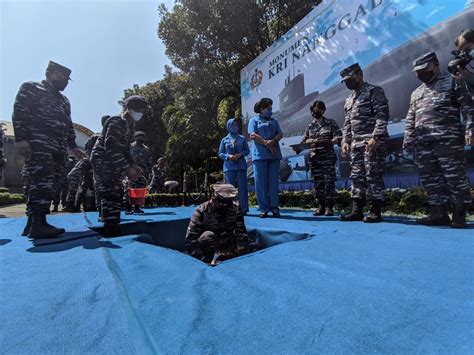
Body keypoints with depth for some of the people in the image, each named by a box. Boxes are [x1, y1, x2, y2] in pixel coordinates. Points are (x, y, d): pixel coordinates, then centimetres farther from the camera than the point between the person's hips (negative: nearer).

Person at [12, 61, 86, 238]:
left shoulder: (64, 100, 30)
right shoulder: (30, 88, 9)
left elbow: (68, 125, 29)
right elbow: (19, 113, -3)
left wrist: (73, 146, 21)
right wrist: (20, 138, -15)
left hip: (58, 149, 7)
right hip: (38, 145, -7)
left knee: (45, 184, 3)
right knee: (42, 182, -17)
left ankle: (33, 222, 7)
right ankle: (38, 224, -18)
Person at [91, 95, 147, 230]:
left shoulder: (130, 125, 14)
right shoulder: (116, 122, -15)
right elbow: (111, 148, -25)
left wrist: (132, 165, 5)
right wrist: (126, 168, -27)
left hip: (113, 164, 10)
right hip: (102, 161, -9)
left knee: (112, 196, 13)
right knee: (111, 197, -15)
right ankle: (110, 232, -13)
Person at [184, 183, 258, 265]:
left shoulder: (235, 209, -11)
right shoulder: (202, 212, -22)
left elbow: (241, 234, -14)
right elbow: (189, 241, -24)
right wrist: (206, 261, -32)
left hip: (228, 249, 4)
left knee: (254, 246, -15)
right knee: (207, 236, -33)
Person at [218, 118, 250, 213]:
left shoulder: (242, 138, 11)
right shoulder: (224, 140, 10)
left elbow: (247, 150, 10)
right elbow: (220, 153, 9)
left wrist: (241, 154, -10)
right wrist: (228, 156, -9)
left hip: (241, 165, 0)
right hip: (229, 166, 0)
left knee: (242, 187, -3)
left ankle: (243, 208, 2)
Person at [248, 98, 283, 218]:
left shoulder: (274, 121, 25)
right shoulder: (254, 120, 13)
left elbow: (280, 134, 11)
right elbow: (252, 135, -2)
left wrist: (273, 141, -10)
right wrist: (267, 144, -9)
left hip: (274, 155, 3)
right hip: (260, 154, -3)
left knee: (274, 181, 0)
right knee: (261, 182, -5)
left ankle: (274, 208, 4)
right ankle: (264, 209, 0)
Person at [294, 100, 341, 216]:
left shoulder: (331, 123, 6)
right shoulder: (309, 126, 14)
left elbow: (338, 138, -3)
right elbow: (304, 141, 12)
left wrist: (324, 142, -20)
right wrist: (298, 147, -9)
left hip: (328, 157, -3)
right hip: (314, 158, 3)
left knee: (329, 181, -6)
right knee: (318, 182, 4)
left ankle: (329, 207, -1)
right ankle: (321, 206, 11)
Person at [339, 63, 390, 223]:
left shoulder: (374, 91, 0)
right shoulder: (349, 100, 22)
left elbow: (382, 116, -10)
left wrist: (375, 137, -20)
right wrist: (345, 140, 9)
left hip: (373, 142, -7)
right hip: (356, 144, 7)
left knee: (373, 176, -6)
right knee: (357, 176, 5)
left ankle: (376, 212, 1)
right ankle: (357, 211, 11)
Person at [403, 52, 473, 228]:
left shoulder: (452, 82, 11)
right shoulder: (416, 92, 24)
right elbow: (410, 119, 21)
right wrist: (408, 139, 10)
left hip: (448, 139, -5)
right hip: (422, 143, 5)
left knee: (455, 176, -5)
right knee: (430, 178, 4)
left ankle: (459, 215, 6)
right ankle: (439, 213, 11)